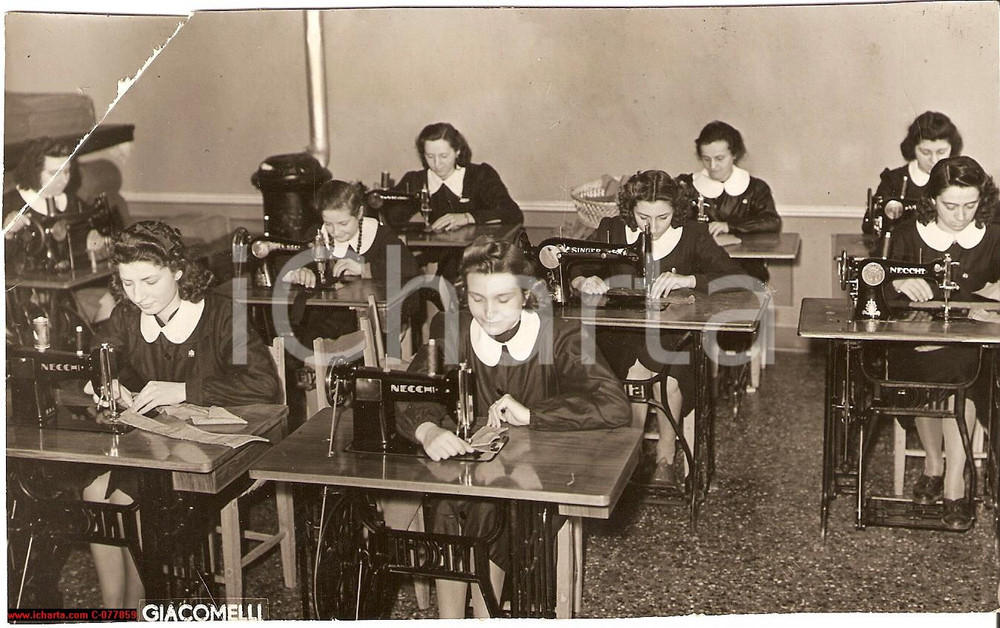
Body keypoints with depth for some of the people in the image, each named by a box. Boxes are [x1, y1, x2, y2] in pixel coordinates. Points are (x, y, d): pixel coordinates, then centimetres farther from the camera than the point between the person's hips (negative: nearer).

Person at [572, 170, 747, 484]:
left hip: (676, 336, 0)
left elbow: (738, 278, -12)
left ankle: (665, 456, -11)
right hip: (620, 335, 1)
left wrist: (687, 280, -27)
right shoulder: (613, 231, 1)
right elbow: (569, 269, -1)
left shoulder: (692, 234, -2)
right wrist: (583, 281, -25)